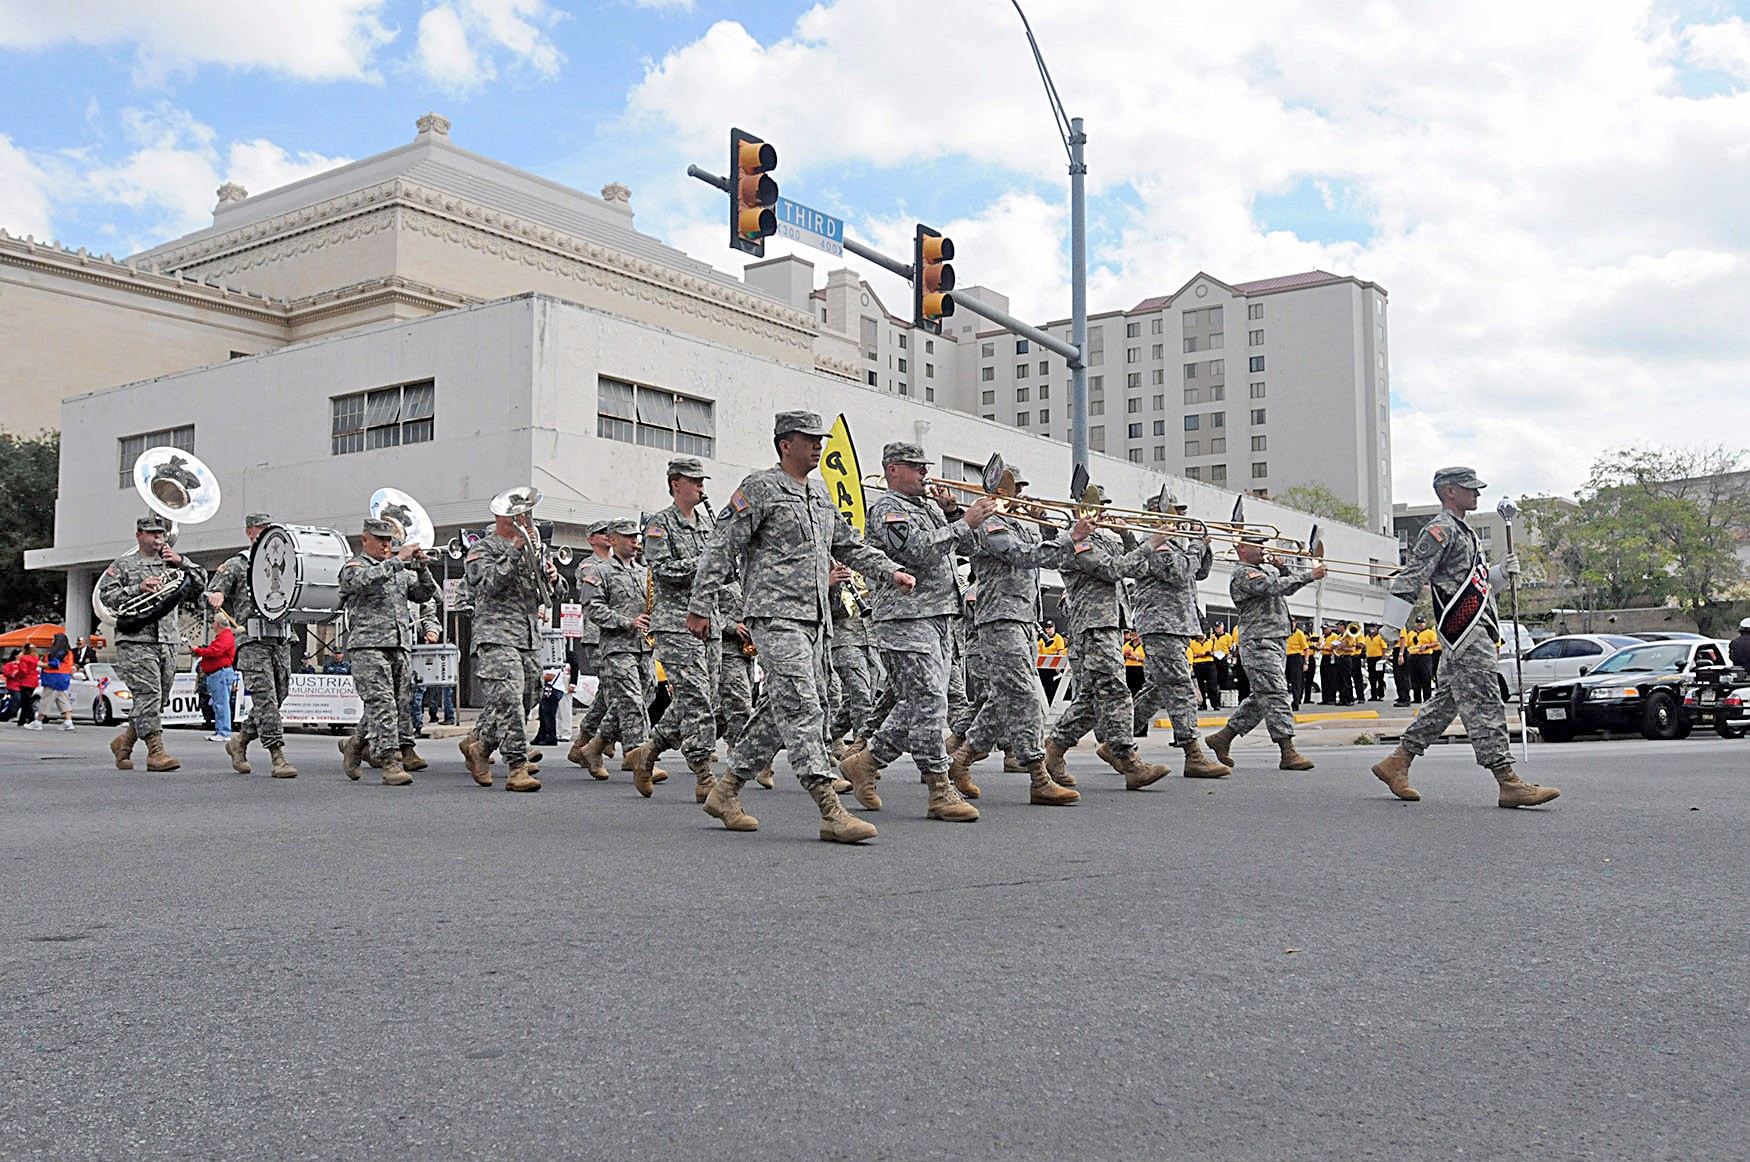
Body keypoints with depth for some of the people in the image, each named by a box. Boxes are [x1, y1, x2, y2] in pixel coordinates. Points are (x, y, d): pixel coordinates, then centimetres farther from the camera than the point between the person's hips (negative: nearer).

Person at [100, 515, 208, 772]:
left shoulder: (173, 564, 20)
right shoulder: (123, 565, 8)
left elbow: (202, 582, 15)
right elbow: (105, 595, -1)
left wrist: (182, 562, 3)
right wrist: (137, 589, -13)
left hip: (168, 642, 5)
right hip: (136, 641, -5)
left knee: (158, 699, 8)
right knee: (148, 695, -14)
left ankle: (124, 741, 26)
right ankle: (155, 751, -15)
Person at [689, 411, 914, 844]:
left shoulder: (820, 494, 21)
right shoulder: (760, 488, -3)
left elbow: (848, 544, 27)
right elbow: (722, 548, -5)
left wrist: (891, 571, 13)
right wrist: (701, 606, -9)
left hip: (814, 621, 9)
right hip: (775, 615, -9)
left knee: (779, 713, 9)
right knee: (802, 709, -15)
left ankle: (725, 791, 20)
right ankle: (831, 811, -19)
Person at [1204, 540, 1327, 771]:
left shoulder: (1264, 570, 22)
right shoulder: (1243, 574, -9)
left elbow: (1287, 583, 21)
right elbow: (1275, 587, -23)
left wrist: (1282, 569, 2)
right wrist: (1310, 575, -21)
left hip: (1277, 641, 10)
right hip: (1260, 642, -10)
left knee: (1261, 698, 11)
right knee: (1275, 695, -13)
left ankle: (1223, 737, 19)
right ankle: (1288, 753, -15)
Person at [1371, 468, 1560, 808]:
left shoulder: (1462, 531, 25)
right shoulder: (1440, 529, -8)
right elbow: (1411, 577, -15)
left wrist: (1500, 572, 12)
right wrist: (1391, 627, -20)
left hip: (1477, 631, 10)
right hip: (1465, 630, -10)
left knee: (1445, 702, 11)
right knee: (1484, 705, -11)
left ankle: (1396, 763, 16)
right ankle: (1508, 783, -12)